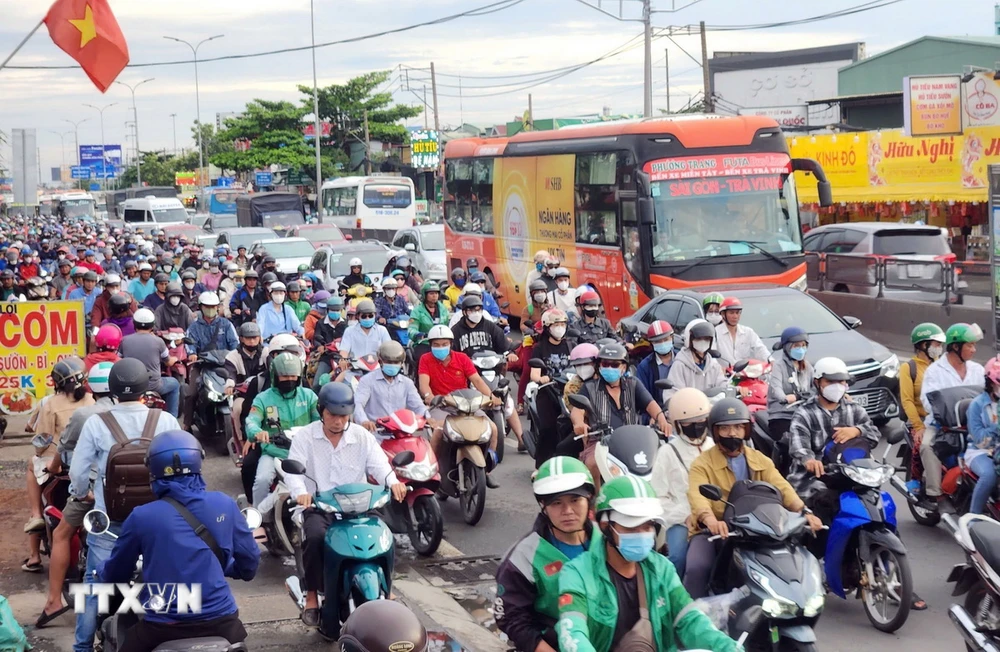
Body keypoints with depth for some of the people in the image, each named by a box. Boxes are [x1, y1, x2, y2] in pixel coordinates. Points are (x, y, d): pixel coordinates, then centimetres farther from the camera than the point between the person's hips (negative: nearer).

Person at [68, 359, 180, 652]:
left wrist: (83, 494, 16)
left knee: (95, 583, 10)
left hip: (109, 518, -1)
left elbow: (78, 471, -5)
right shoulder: (166, 421, -7)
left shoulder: (96, 424, -9)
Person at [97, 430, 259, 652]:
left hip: (165, 627, -2)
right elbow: (249, 562, 8)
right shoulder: (224, 505, -2)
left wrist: (102, 572, 31)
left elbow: (115, 575, 7)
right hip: (220, 621, 2)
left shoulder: (141, 517, -7)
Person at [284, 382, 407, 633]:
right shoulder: (305, 437, 2)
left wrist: (393, 482, -30)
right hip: (319, 507, -2)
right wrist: (300, 492, -33)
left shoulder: (362, 437, 7)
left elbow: (379, 464, -6)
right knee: (316, 537, -33)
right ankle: (312, 595, -14)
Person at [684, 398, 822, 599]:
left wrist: (804, 512, -26)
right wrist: (711, 520, -46)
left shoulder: (760, 460, 9)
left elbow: (782, 488, -6)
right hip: (711, 531, -3)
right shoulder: (702, 464, -4)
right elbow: (698, 496, -23)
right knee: (697, 569, -28)